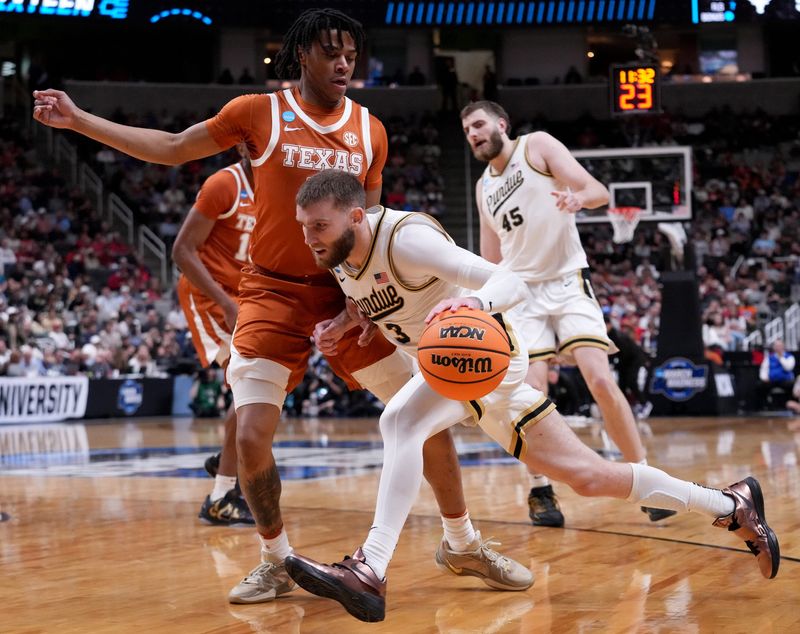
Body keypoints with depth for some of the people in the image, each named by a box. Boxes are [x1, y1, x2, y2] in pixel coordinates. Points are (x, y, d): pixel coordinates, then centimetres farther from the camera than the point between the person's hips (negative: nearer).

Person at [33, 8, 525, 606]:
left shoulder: (370, 130, 4)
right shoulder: (259, 113, -3)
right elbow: (171, 148, 6)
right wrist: (77, 119, 3)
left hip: (345, 293, 2)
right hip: (274, 293, -2)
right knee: (251, 436, -13)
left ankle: (464, 543, 18)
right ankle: (276, 561, 11)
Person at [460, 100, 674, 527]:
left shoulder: (538, 146, 0)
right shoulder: (483, 188, 16)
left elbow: (599, 192, -10)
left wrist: (577, 198, -32)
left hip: (568, 281, -4)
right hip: (520, 289, 4)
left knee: (600, 380, -16)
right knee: (532, 391, -13)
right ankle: (540, 491, -1)